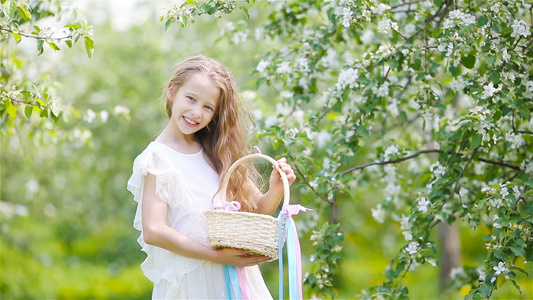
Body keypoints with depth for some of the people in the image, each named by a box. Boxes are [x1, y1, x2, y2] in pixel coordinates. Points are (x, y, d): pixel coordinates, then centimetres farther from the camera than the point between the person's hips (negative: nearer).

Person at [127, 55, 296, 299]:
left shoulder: (218, 153, 8)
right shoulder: (158, 157, -9)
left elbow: (258, 210, 8)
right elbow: (153, 231, -19)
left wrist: (276, 190, -13)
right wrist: (218, 256, -21)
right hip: (190, 280, -5)